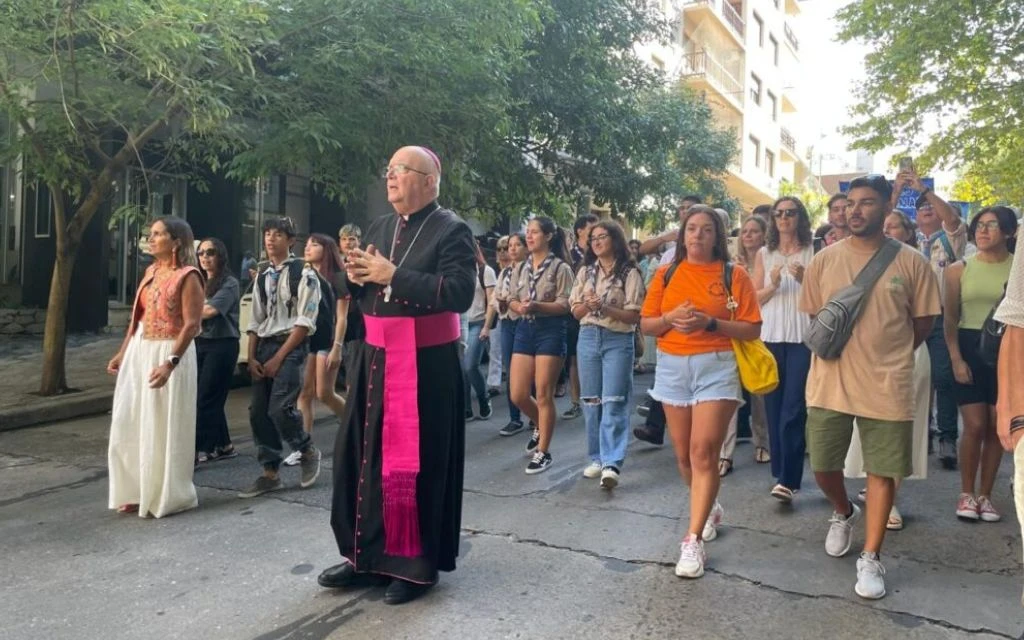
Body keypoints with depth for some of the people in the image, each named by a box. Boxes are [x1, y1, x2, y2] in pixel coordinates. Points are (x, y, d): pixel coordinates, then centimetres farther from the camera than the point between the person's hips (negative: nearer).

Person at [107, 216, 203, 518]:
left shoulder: (187, 276, -11)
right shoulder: (151, 272, 13)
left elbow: (192, 324, -19)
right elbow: (138, 318, 16)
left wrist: (170, 362, -27)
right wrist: (122, 353, 13)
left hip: (169, 353, -8)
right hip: (139, 352, 8)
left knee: (163, 428, 1)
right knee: (131, 425, 10)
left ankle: (168, 496, 16)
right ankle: (138, 492, 24)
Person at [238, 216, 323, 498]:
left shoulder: (304, 273, -6)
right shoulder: (263, 276, 14)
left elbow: (305, 321, -12)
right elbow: (256, 320, 14)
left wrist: (279, 357, -14)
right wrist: (252, 357, 1)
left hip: (291, 347, -7)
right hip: (264, 347, 7)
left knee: (280, 409, -16)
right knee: (258, 412, 3)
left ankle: (308, 452, 12)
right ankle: (270, 473, 14)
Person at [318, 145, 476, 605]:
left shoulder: (452, 230, -7)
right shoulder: (379, 228, 15)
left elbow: (459, 292, -21)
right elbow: (358, 291, 18)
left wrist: (393, 276, -21)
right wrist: (356, 276, -5)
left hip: (426, 364, -7)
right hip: (375, 358, 7)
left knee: (416, 462, 1)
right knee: (363, 454, 10)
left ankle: (418, 563, 17)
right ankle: (367, 554, 26)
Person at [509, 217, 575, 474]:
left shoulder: (560, 267, -4)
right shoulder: (523, 267, 12)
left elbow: (565, 305, -10)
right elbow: (512, 299, 14)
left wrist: (537, 306, -24)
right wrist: (518, 306, -9)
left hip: (550, 331, -5)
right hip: (525, 329, 6)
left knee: (544, 395, -1)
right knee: (518, 395, 4)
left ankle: (543, 452, 10)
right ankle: (541, 427, 35)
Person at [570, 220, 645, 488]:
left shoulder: (629, 273, -3)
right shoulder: (585, 272, 11)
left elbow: (634, 315, -7)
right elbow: (576, 311, 10)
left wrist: (605, 307, -19)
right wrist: (588, 304, -12)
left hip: (618, 341, -5)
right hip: (588, 338, 5)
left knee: (613, 402, -10)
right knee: (591, 401, 7)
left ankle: (611, 464, -14)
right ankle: (597, 458, 17)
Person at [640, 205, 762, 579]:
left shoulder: (734, 275, -1)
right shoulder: (666, 275, 8)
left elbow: (752, 329, -5)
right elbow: (646, 325, 8)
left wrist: (710, 322, -18)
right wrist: (670, 318, -13)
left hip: (716, 367, -4)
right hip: (672, 367, 4)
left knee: (703, 452, -10)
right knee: (684, 454, 11)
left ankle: (693, 541, -5)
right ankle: (710, 509, 38)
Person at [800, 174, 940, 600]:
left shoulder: (911, 262, -3)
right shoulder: (824, 260, 1)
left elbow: (923, 321, 5)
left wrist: (887, 357, 6)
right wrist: (845, 354, 5)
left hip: (887, 386, -1)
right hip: (829, 384, 2)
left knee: (882, 471, 6)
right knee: (823, 466, 9)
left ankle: (871, 559, 20)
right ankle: (844, 513, 42)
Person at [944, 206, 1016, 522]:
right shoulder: (959, 269, 3)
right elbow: (950, 319, 3)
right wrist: (956, 359, -5)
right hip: (970, 348, 0)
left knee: (996, 427, 5)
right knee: (975, 426, -4)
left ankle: (985, 495, 18)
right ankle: (967, 494, 12)